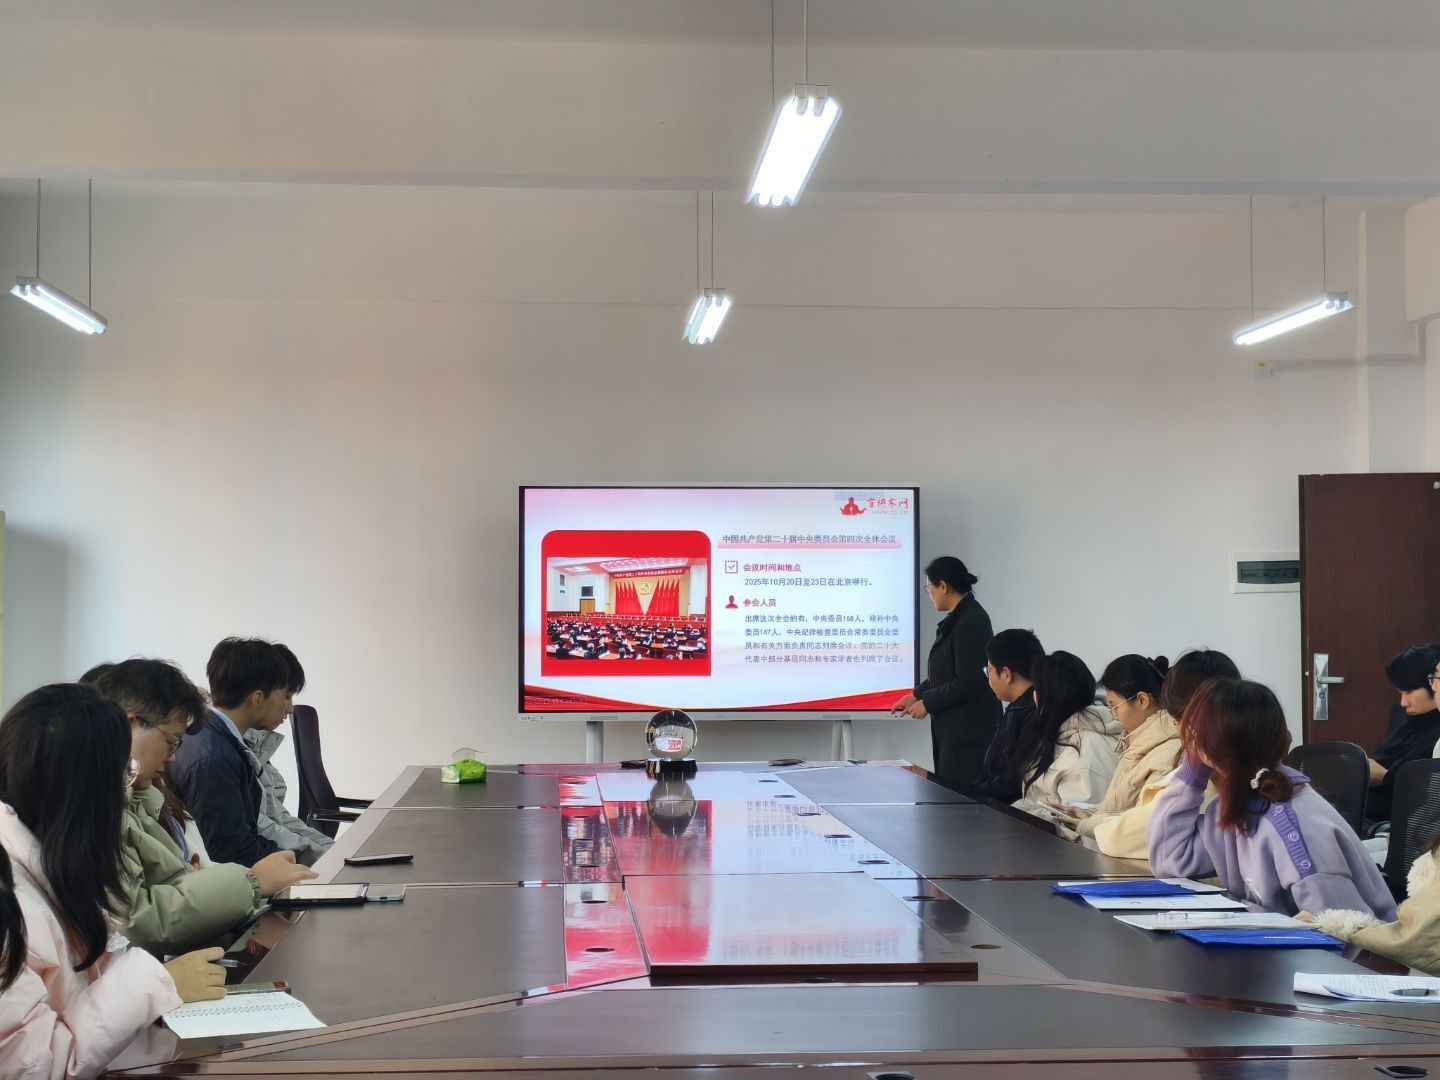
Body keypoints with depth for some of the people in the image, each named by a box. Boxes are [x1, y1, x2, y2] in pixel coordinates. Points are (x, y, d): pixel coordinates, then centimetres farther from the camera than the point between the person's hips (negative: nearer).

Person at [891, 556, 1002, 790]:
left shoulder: (970, 622, -17)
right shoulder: (959, 618, 13)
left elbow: (967, 683, -19)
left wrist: (927, 703, -10)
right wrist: (916, 695, 18)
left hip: (969, 729, -10)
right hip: (953, 726, 10)